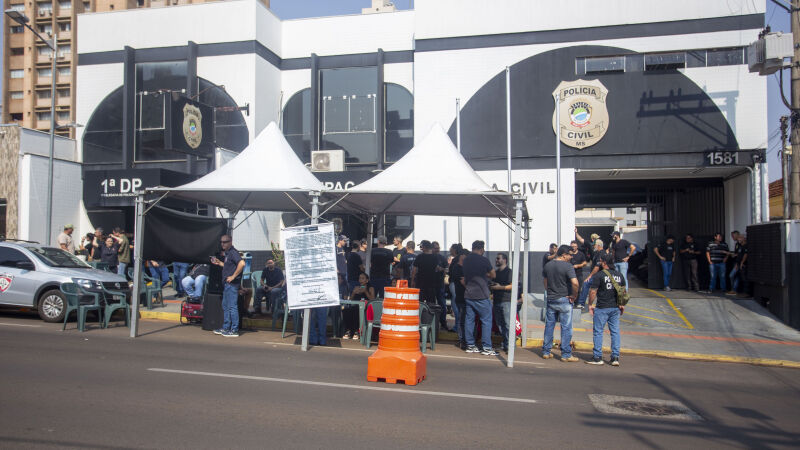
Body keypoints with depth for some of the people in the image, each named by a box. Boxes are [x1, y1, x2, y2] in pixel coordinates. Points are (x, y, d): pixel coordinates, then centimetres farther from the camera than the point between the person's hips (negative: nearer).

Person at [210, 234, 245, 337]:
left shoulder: (233, 252, -14)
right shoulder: (227, 253, 17)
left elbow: (242, 263, -28)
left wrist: (233, 276, -23)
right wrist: (219, 263, 16)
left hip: (232, 284, -11)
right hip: (227, 283, 11)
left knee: (232, 306, -7)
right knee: (225, 306, 16)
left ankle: (234, 330, -3)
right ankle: (225, 328, 25)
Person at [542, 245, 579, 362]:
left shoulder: (548, 265, 7)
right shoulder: (568, 266, -14)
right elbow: (575, 283, -25)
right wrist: (573, 295, -12)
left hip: (550, 299, 6)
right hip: (564, 300, -6)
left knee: (549, 326, 12)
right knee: (566, 327, 2)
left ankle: (546, 352, 16)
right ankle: (566, 355, 5)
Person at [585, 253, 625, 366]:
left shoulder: (599, 275, -11)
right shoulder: (619, 275, 7)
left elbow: (593, 291, -11)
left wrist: (590, 304, 0)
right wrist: (622, 305, 22)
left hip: (602, 308, -5)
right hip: (615, 307, 5)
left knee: (598, 331, 3)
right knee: (615, 331, 9)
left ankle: (597, 357, 5)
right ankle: (615, 357, 10)